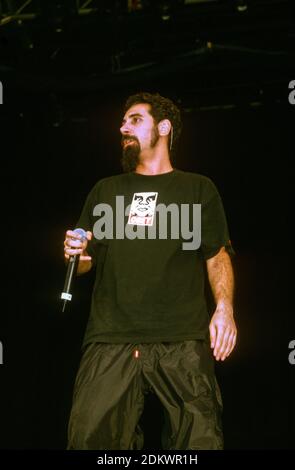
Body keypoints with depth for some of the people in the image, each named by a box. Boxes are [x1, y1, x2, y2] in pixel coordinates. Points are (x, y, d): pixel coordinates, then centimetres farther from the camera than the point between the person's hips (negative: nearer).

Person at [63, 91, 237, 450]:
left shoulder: (198, 188, 15)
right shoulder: (106, 190, 23)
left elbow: (217, 256, 9)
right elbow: (85, 261, 24)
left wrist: (224, 307, -9)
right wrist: (77, 252, 0)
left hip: (182, 341, -2)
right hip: (111, 339, 2)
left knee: (201, 438, -13)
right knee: (90, 436, -10)